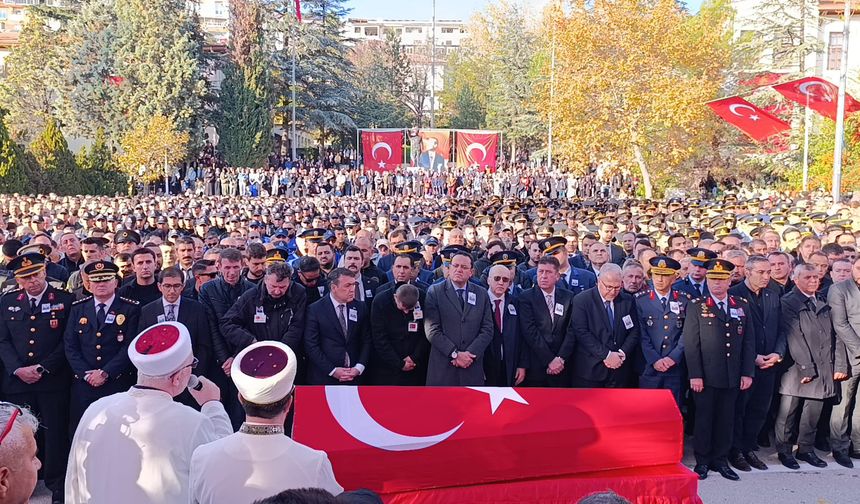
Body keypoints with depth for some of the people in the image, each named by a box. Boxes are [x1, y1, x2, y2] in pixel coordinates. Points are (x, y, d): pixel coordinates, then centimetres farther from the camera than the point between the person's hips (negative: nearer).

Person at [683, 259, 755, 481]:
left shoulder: (742, 306, 10)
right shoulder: (696, 307, -2)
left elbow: (749, 342, 9)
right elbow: (691, 344, -6)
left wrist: (747, 373, 2)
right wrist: (695, 375, -12)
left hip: (733, 377, 3)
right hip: (706, 377, -3)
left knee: (726, 419, 10)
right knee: (704, 418, 4)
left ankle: (721, 460, 22)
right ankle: (702, 461, 16)